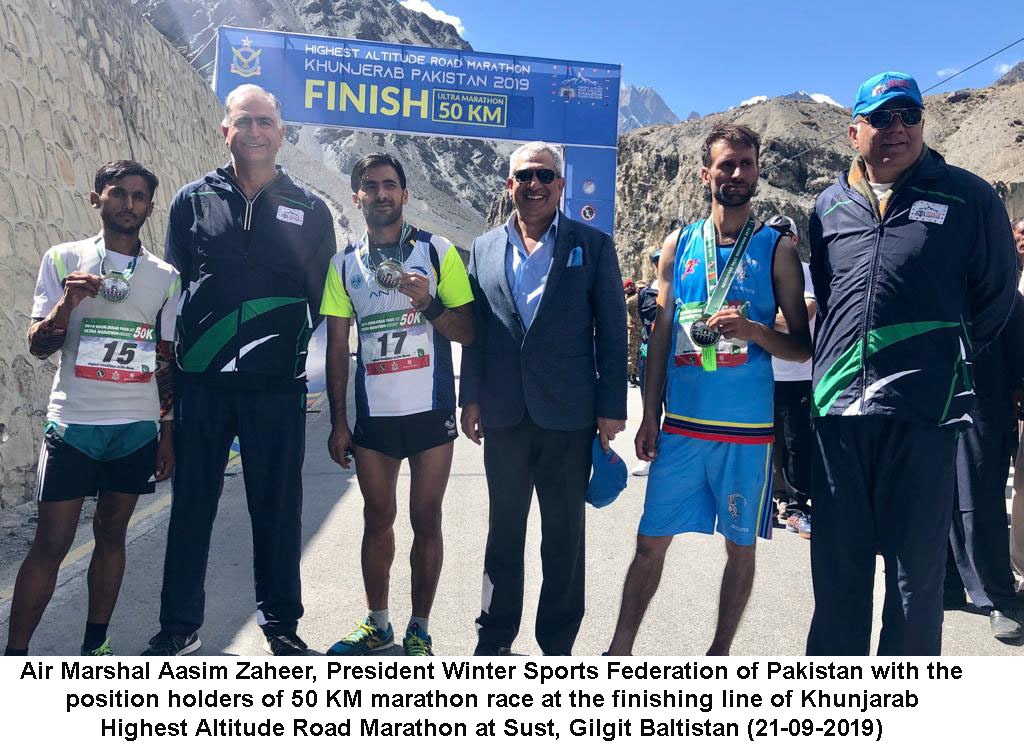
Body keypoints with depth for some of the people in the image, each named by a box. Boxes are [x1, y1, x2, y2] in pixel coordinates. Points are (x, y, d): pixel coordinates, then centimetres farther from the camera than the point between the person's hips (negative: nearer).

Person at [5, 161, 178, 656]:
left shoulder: (166, 277, 7)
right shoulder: (63, 260, 3)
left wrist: (168, 434, 8)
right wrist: (67, 304, -20)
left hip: (138, 428, 2)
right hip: (72, 424, -2)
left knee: (111, 532, 9)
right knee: (51, 542, -1)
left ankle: (95, 646, 20)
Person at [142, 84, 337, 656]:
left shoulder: (310, 210, 6)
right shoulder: (194, 200, 8)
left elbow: (325, 298, 8)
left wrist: (302, 354, 3)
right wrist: (169, 367, 5)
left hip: (278, 385, -1)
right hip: (201, 380, 1)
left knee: (278, 507, 7)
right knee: (192, 504, 9)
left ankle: (281, 622, 23)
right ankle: (180, 625, 25)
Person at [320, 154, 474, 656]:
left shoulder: (437, 251, 0)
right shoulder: (344, 265, 7)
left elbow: (470, 332, -1)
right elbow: (336, 348, 8)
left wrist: (430, 304, -20)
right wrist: (339, 421, 4)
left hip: (431, 411, -2)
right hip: (373, 415, 3)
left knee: (425, 520, 4)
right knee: (377, 519, 12)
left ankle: (419, 630, 18)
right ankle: (377, 623, 28)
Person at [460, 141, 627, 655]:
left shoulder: (593, 246, 1)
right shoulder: (484, 249, 10)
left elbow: (612, 331, -1)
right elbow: (473, 331, 11)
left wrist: (611, 408, -6)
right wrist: (471, 399, 6)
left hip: (569, 415, -2)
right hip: (503, 415, 3)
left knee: (565, 536, 8)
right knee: (503, 532, 13)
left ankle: (557, 644, 23)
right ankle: (493, 639, 28)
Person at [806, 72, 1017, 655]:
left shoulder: (967, 197, 3)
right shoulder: (831, 207, 13)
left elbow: (995, 294, 8)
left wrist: (946, 361, 9)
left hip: (923, 408, -3)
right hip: (838, 406, 3)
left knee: (917, 563, 5)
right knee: (837, 558, 10)